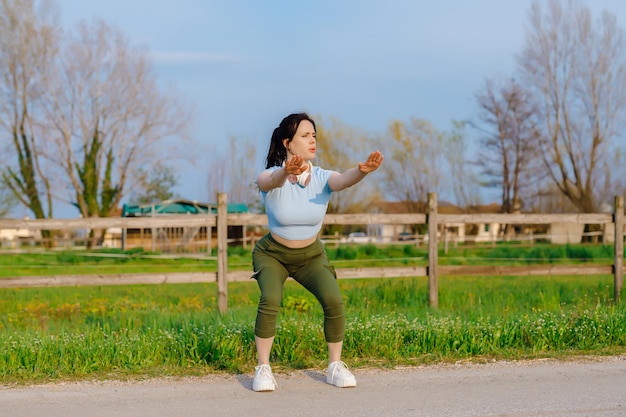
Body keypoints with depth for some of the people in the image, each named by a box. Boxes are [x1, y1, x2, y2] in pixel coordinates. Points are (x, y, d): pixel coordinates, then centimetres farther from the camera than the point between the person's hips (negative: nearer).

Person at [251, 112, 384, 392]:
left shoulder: (321, 178, -18)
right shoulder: (272, 177, -23)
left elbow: (344, 180, -40)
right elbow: (269, 181, -48)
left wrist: (362, 171, -65)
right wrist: (286, 172, -72)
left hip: (311, 255, 2)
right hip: (273, 254, -2)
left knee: (333, 300, -20)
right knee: (270, 299, -28)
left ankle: (335, 367, 0)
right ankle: (263, 369, -12)